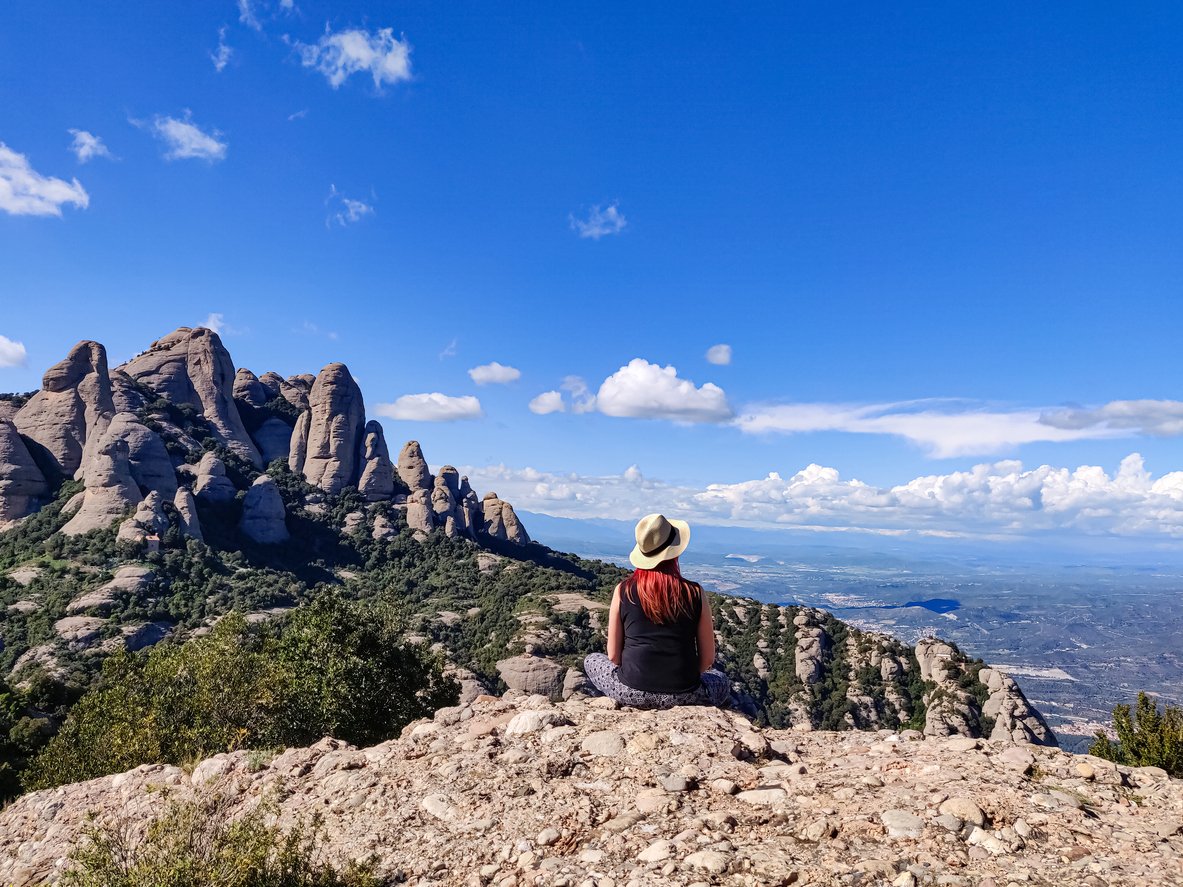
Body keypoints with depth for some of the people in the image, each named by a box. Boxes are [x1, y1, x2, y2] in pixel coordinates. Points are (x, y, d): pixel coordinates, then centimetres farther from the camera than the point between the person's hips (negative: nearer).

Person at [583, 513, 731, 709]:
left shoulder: (623, 591, -5)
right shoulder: (695, 593, -7)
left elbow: (613, 656, 0)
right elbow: (707, 659, 0)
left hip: (630, 693, -1)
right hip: (683, 697, 1)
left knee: (591, 661, 30)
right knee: (723, 683, 34)